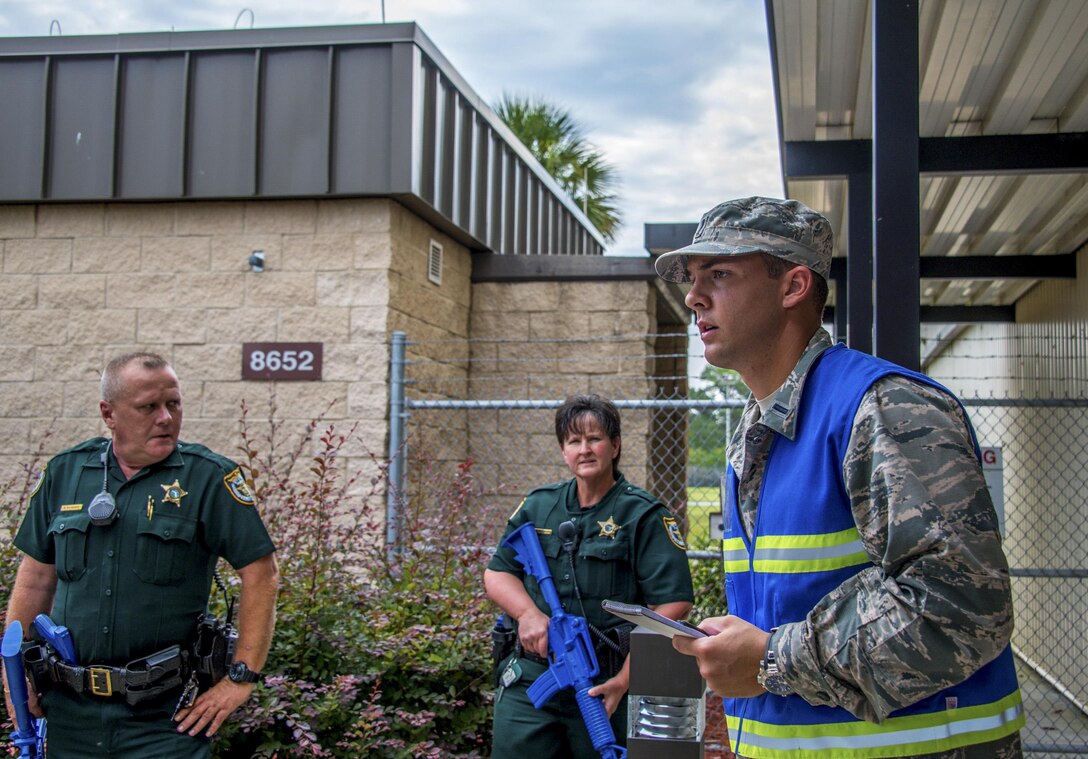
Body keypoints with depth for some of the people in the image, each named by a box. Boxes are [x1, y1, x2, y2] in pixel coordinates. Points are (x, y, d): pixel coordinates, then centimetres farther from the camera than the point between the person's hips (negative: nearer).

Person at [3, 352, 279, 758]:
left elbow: (260, 573, -9)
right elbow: (37, 576, 12)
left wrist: (242, 678, -11)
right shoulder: (64, 472, 5)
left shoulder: (209, 477, -7)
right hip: (71, 712, 4)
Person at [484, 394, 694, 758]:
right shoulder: (537, 506, 11)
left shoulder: (644, 516, -3)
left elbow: (672, 604, -10)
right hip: (528, 682, 3)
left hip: (603, 686, -3)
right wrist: (529, 613, -10)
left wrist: (625, 679, -15)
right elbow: (497, 572, 11)